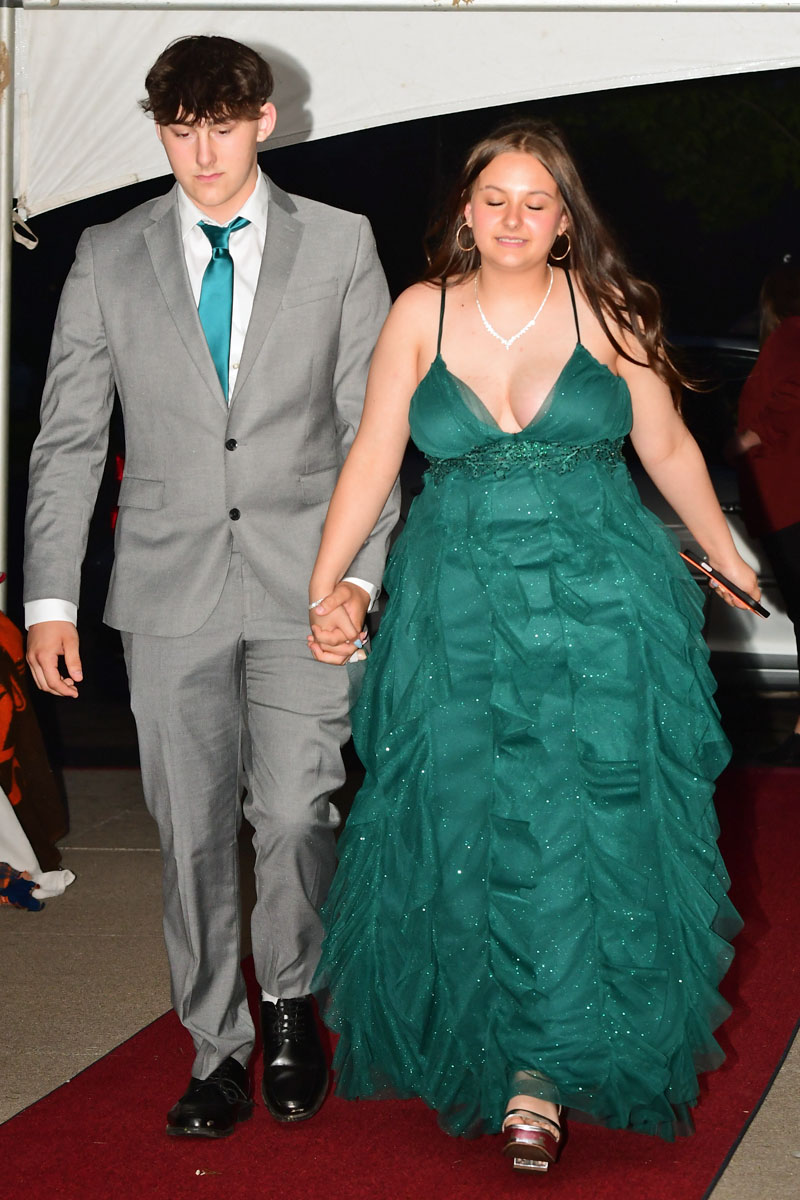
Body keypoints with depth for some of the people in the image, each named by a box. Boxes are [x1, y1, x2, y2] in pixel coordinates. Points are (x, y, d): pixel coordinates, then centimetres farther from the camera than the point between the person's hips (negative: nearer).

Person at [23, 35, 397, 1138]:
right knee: (192, 832, 4)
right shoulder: (109, 259, 6)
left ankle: (289, 1007, 24)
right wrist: (50, 598, 0)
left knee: (294, 814, -3)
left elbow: (372, 425, 5)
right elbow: (67, 440, 6)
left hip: (303, 588, -1)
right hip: (170, 590, 1)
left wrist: (362, 568, -5)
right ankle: (219, 1050, 20)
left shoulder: (339, 246, 4)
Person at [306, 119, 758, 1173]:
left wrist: (729, 561, 16)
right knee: (466, 829, 3)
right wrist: (325, 589, -5)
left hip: (600, 601, -1)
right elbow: (373, 457, 1)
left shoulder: (605, 310, 1)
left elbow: (669, 447, 10)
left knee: (584, 828, -4)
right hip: (460, 605, 1)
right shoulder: (421, 314, 3)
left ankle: (543, 1069, 7)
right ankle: (489, 1045, 22)